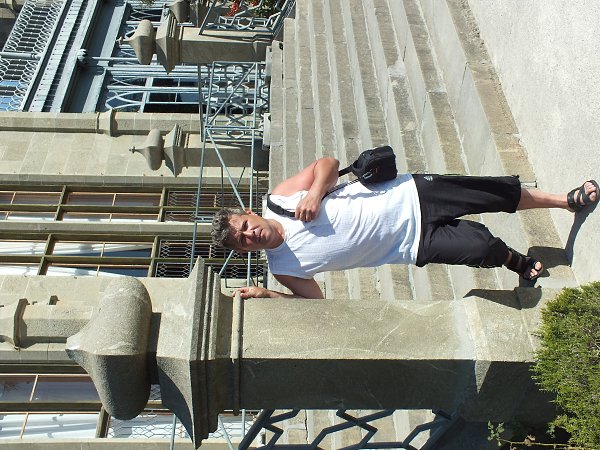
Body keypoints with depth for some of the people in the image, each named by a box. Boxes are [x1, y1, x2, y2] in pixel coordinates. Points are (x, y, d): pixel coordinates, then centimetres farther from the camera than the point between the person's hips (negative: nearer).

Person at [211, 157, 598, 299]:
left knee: (501, 192, -1)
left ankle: (565, 200, 28)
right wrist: (266, 295, -13)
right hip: (414, 244, -1)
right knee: (482, 247, -15)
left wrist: (316, 191, -23)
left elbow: (328, 163, -3)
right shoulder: (284, 268, -10)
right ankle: (514, 260, 24)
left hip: (406, 196, 1)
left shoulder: (281, 197, -9)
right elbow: (315, 301, -1)